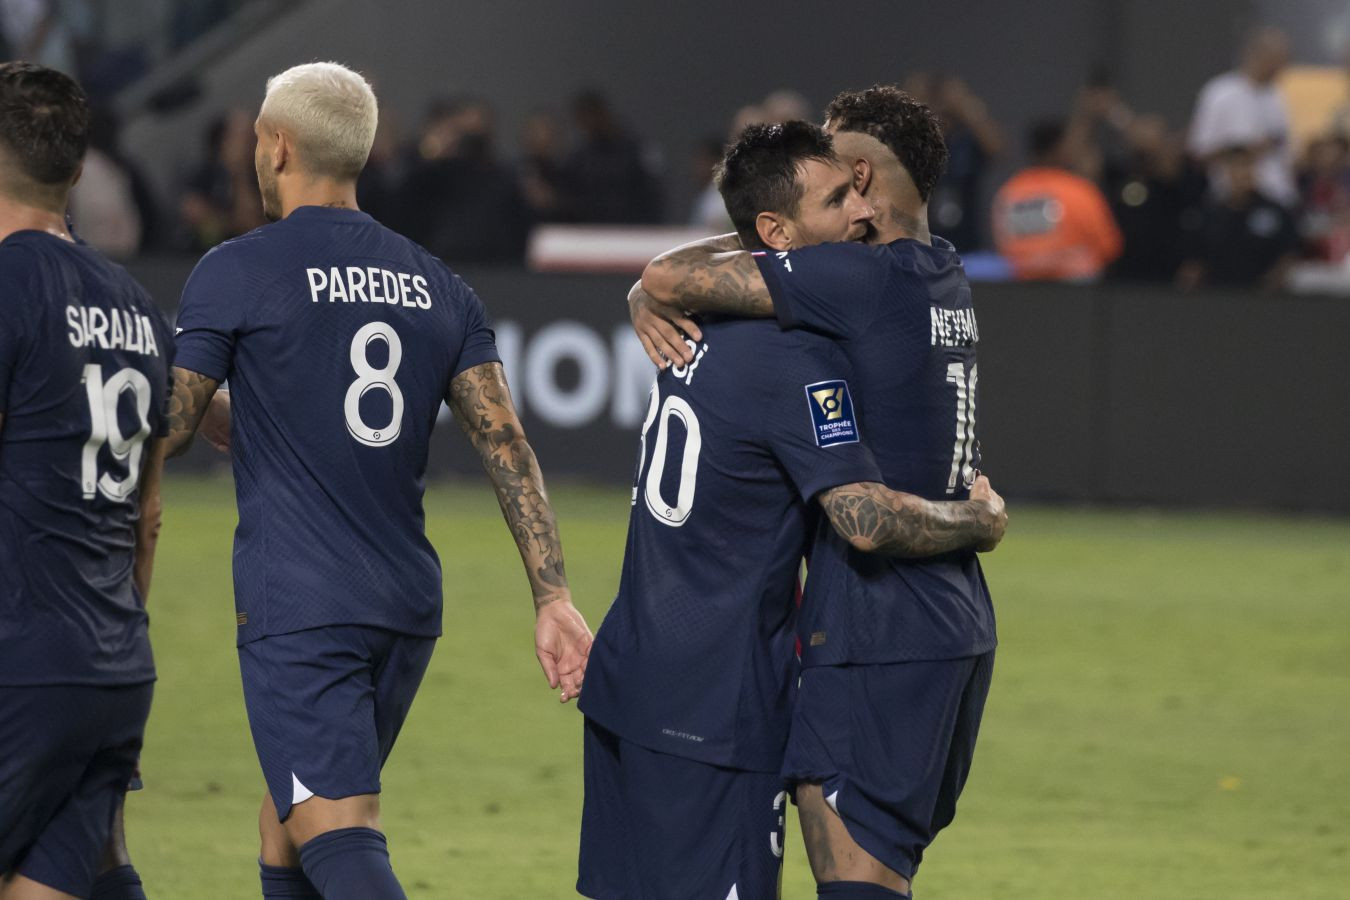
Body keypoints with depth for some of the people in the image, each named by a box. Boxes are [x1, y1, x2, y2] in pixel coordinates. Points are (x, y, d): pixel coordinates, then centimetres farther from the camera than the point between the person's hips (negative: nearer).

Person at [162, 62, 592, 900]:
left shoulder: (237, 272, -5)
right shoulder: (439, 287, 11)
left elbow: (166, 430, -4)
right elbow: (507, 444, 2)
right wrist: (553, 597, -1)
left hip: (295, 605, -6)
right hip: (408, 608, 6)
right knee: (287, 826, 22)